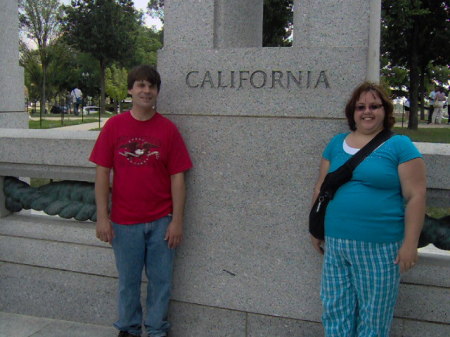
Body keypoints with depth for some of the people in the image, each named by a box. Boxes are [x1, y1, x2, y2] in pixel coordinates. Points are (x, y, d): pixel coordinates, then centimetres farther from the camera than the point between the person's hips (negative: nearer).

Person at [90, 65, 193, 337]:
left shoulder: (168, 129, -2)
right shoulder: (114, 126, -1)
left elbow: (177, 177, -2)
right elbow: (103, 173, 0)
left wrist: (177, 221, -6)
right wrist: (102, 217, -4)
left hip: (161, 221, 0)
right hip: (124, 222, 0)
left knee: (161, 280, 10)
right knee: (128, 280, 14)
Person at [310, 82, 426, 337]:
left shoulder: (400, 146, -3)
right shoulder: (337, 143, 11)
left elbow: (415, 196, -7)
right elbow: (321, 188, 16)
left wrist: (410, 244, -11)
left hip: (379, 248, -4)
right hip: (335, 244, 4)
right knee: (335, 311, 11)